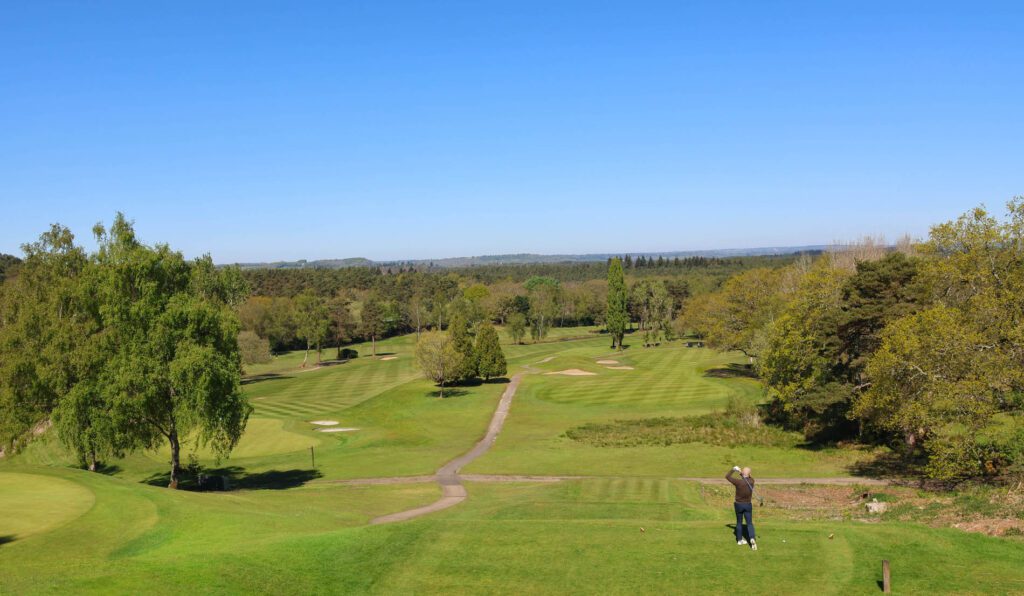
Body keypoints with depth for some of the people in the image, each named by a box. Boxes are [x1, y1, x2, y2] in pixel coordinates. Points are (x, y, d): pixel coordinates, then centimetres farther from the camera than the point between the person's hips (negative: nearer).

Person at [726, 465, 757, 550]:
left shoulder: (738, 482, -22)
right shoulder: (751, 481, -12)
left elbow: (727, 476, -11)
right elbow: (749, 477, 13)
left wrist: (733, 469, 0)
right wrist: (740, 471, 0)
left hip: (738, 505, -1)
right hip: (748, 505, 1)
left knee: (739, 522, 17)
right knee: (749, 523, 7)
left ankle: (739, 540, 25)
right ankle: (752, 539, -16)